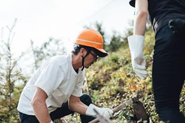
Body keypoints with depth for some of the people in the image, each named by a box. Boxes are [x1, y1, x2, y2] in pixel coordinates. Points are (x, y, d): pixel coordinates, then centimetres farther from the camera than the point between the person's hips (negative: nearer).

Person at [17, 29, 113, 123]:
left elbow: (73, 102, -2)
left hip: (53, 108, 9)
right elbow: (37, 101, -35)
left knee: (85, 99, 9)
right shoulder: (58, 65, -30)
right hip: (31, 111, -8)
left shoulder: (80, 71, -3)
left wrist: (98, 111, -15)